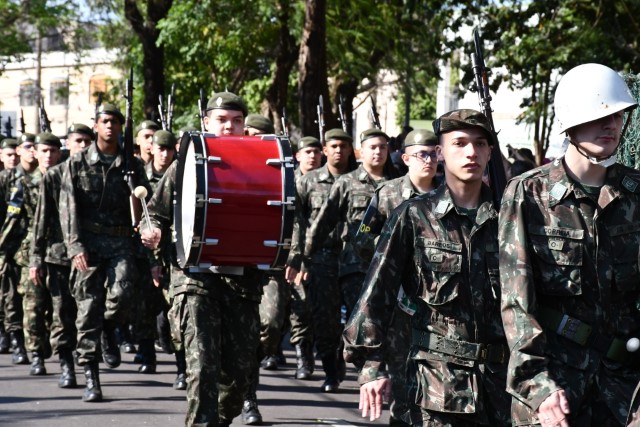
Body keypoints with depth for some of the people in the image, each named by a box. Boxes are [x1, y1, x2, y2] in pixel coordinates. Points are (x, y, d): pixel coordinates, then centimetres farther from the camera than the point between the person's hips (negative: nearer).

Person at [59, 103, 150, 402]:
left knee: (121, 295, -21)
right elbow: (68, 209, -2)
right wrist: (75, 248, -13)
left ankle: (109, 332, 14)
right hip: (88, 243, -1)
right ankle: (91, 379, 5)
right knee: (88, 308, -1)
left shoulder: (132, 165, 9)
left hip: (121, 242, 1)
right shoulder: (77, 164, 4)